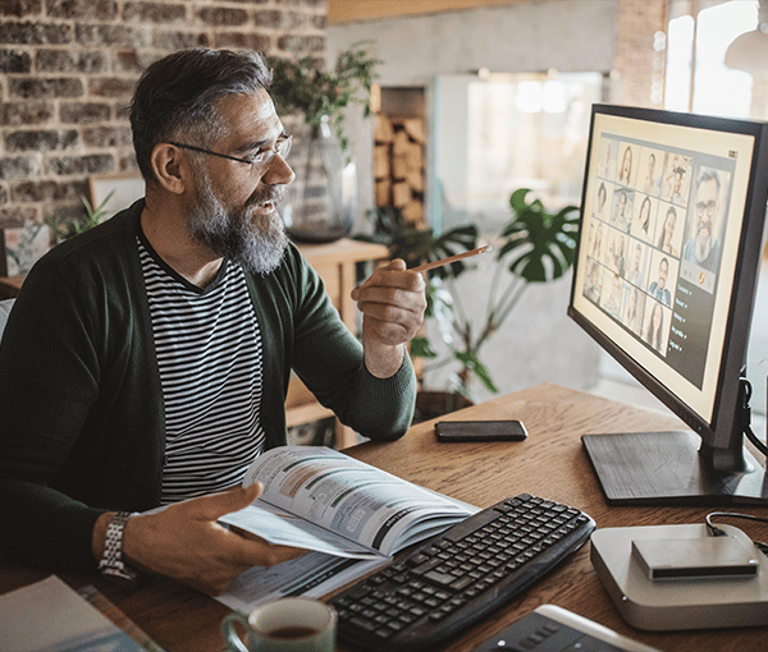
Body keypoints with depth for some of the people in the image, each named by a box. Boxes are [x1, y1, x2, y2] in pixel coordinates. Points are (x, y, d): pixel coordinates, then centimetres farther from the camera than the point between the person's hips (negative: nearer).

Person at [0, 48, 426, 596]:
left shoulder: (280, 269, 2)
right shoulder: (77, 288, -16)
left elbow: (381, 420, 7)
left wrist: (385, 347, -15)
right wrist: (127, 541, -38)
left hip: (267, 545, 4)